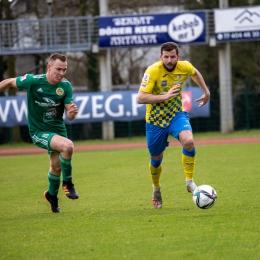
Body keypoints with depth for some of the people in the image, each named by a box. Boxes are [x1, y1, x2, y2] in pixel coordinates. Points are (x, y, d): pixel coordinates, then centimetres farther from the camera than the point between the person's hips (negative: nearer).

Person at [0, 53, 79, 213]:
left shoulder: (66, 86, -12)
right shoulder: (33, 80, -21)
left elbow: (69, 116, -12)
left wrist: (72, 112, -33)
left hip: (58, 129, 5)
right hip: (39, 131, -4)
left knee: (56, 166, 14)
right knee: (68, 146, -29)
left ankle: (52, 195, 45)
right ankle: (68, 183, -7)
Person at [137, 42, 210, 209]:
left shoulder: (185, 67, -11)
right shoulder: (153, 71, -23)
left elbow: (195, 73, 17)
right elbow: (140, 98, -30)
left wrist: (206, 92, 19)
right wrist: (165, 96, -37)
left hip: (176, 114, 2)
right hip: (155, 119, -1)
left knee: (188, 141, -29)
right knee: (156, 158, 12)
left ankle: (190, 182, -11)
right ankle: (156, 189, 43)